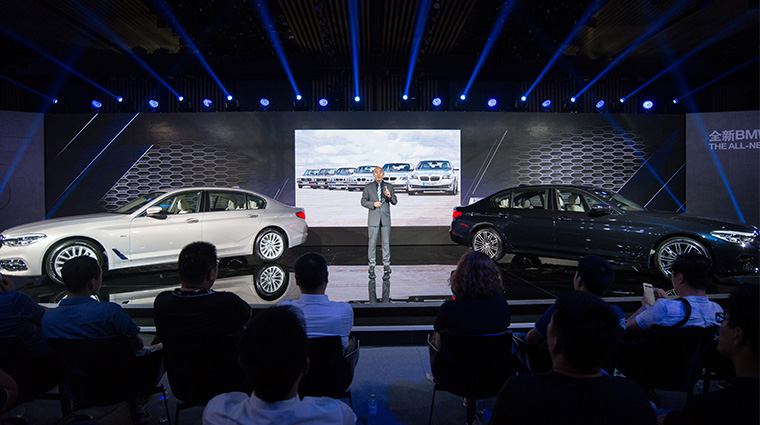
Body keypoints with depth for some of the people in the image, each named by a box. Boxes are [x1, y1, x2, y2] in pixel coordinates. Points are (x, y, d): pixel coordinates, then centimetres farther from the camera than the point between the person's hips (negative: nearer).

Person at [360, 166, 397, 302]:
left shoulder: (389, 187, 7)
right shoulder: (368, 187, 5)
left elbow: (395, 202, 2)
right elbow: (363, 201, 4)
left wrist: (389, 195, -19)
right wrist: (373, 204, -13)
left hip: (385, 219, 1)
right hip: (373, 219, -1)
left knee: (386, 242, 3)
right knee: (372, 242, 2)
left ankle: (386, 263, 14)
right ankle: (372, 264, 13)